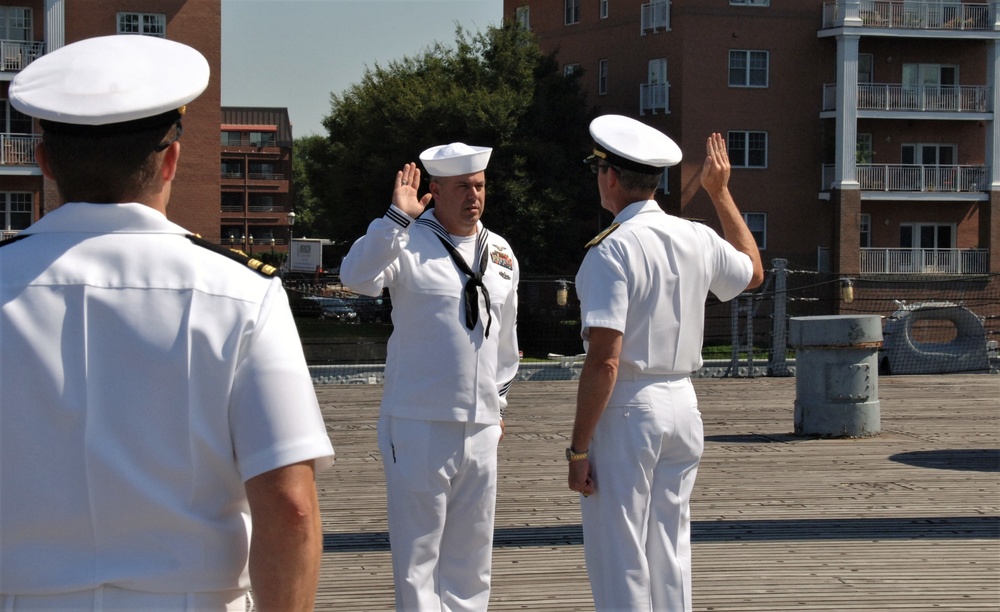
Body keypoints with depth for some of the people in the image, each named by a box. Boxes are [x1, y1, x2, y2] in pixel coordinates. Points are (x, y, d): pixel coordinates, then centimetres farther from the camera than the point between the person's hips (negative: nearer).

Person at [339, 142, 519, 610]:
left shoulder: (500, 252, 12)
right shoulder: (408, 243, -5)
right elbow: (356, 277, -25)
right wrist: (397, 217, -27)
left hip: (481, 428, 5)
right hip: (421, 426, -5)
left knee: (471, 554, 14)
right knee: (417, 550, 1)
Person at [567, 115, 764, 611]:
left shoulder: (612, 251, -16)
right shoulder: (699, 240, 4)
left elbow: (604, 363, -21)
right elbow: (754, 271, 28)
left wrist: (579, 448, -15)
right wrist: (720, 194, 31)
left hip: (626, 409, -7)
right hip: (682, 405, 7)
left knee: (619, 561, 0)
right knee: (669, 554, 16)